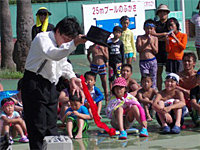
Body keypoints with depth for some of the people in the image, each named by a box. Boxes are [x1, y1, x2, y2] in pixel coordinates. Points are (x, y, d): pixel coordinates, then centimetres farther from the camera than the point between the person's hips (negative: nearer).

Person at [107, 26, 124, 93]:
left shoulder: (120, 43, 4)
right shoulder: (109, 42, 3)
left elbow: (122, 53, 7)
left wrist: (122, 63, 4)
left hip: (118, 61, 0)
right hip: (111, 62, 0)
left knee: (119, 77, -7)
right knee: (111, 78, 4)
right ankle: (111, 92, 12)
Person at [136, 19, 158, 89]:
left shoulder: (155, 38, 7)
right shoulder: (140, 38, 2)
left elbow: (156, 51, 2)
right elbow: (138, 50, -7)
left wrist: (151, 44, -14)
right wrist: (147, 43, -16)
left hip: (153, 61, 2)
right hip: (143, 62, -2)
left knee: (153, 79, 5)